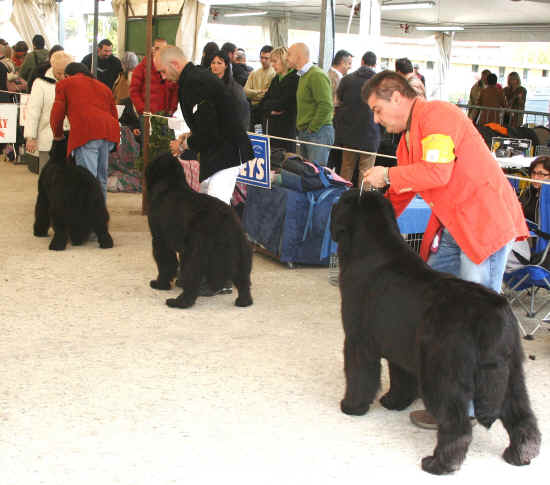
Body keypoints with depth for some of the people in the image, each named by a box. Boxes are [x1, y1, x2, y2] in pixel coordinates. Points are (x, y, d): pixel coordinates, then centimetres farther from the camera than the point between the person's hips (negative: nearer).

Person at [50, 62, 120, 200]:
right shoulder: (104, 87, 33)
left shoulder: (65, 83, 19)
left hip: (86, 132, -6)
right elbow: (114, 115, 28)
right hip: (109, 130, 6)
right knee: (101, 178, 13)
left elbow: (57, 113, 14)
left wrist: (57, 134, 28)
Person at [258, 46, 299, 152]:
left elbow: (282, 104, -16)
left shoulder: (294, 79, -10)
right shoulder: (275, 79, 16)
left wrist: (268, 105, -1)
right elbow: (262, 104, 14)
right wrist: (270, 111, -5)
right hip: (272, 127, 7)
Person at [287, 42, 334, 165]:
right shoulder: (304, 75, 18)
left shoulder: (317, 75, -13)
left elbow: (326, 105, -21)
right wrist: (302, 129, 15)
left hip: (318, 133, -10)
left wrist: (312, 129, -16)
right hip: (304, 133, 10)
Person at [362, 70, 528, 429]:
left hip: (486, 221, -11)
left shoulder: (436, 115, -13)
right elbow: (402, 194, 24)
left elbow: (437, 171, -25)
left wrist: (387, 175, -14)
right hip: (452, 226, 11)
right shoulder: (408, 137, 18)